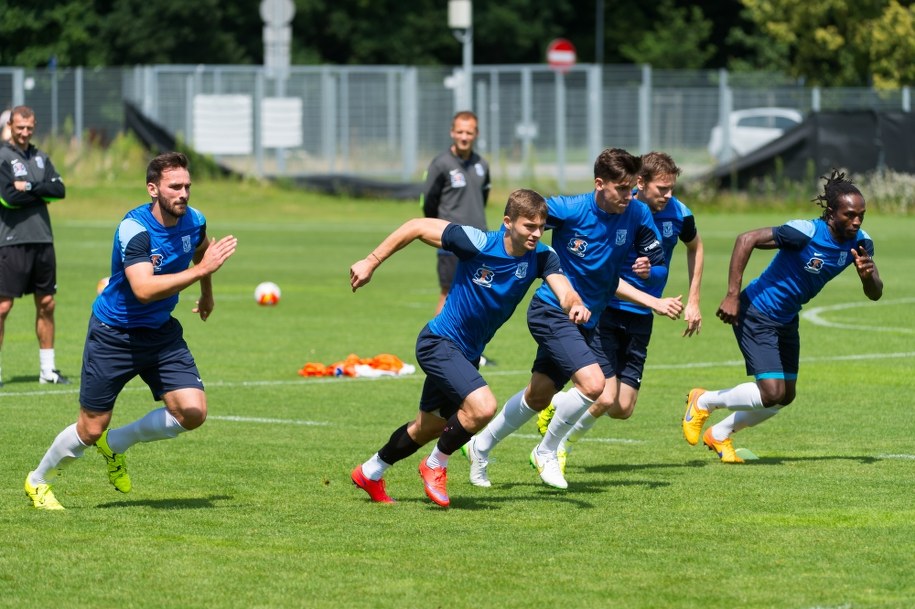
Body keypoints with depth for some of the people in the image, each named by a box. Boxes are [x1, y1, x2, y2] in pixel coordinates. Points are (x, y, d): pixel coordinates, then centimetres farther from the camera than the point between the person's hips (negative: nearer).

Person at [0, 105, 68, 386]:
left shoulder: (40, 158, 14)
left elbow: (59, 190, 2)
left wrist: (29, 187, -11)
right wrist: (41, 191, -6)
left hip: (43, 240, 6)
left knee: (46, 304, 9)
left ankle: (47, 369, 16)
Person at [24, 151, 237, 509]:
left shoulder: (194, 221, -7)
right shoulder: (134, 229, -28)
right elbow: (144, 289, -41)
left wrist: (207, 292, 32)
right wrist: (202, 269, -44)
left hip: (161, 332, 6)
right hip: (113, 333, -6)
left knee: (192, 413, -11)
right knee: (91, 430, 1)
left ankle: (116, 444, 14)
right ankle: (38, 481, 29)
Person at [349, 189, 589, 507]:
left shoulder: (541, 257, -12)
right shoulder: (478, 243, -24)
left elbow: (564, 291, -28)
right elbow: (417, 226, -16)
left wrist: (575, 305, -52)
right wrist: (371, 262, -14)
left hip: (468, 354, 7)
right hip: (439, 342, -7)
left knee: (427, 428, 22)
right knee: (482, 406, -28)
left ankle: (370, 473, 46)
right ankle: (436, 466, -2)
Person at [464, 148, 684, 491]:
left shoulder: (637, 215, -8)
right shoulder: (568, 210, -20)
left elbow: (660, 266, 1)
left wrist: (648, 270, -21)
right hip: (551, 311, -6)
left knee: (538, 397, 17)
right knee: (592, 383, -23)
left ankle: (481, 446, 39)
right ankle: (546, 452, 0)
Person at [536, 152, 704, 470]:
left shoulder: (678, 214, -4)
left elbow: (694, 247, 18)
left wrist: (693, 301, 16)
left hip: (641, 319, 4)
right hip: (604, 311, -4)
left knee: (622, 408, -1)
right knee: (605, 397, -17)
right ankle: (555, 448, 9)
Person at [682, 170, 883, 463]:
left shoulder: (860, 242, -9)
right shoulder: (806, 232, -30)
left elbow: (875, 294, -4)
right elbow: (746, 240, -28)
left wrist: (868, 275, -29)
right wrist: (732, 295, -27)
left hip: (787, 318, 8)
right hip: (756, 314, -8)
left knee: (785, 396, 14)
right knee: (771, 393, -15)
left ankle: (720, 435, 36)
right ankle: (703, 402, 10)